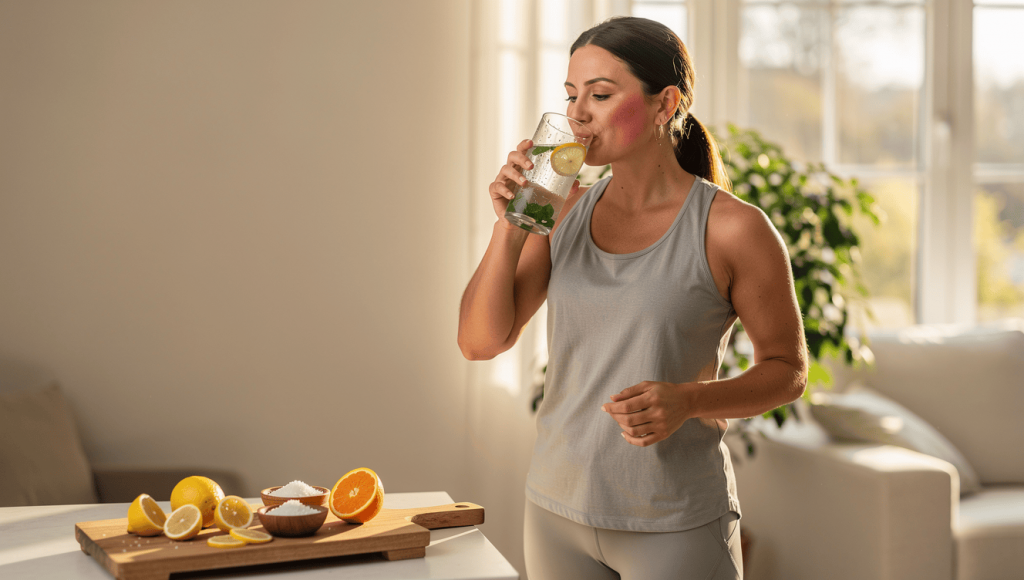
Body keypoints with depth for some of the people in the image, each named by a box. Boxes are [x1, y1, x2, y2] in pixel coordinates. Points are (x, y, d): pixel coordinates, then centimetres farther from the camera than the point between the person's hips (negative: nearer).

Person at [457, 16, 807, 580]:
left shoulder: (733, 228, -11)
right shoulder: (565, 212, 2)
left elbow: (787, 370, -3)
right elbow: (479, 341, 0)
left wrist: (687, 401, -20)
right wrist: (509, 226, -12)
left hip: (676, 526, -4)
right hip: (559, 507, 4)